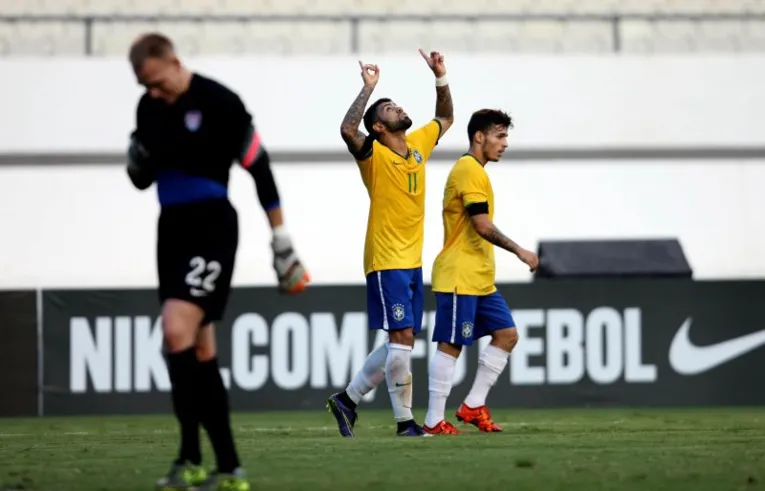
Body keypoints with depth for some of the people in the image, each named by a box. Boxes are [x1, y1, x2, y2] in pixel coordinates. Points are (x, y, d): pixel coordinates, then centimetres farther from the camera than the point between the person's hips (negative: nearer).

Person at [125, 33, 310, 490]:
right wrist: (138, 161, -7)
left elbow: (259, 168, -7)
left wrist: (282, 238, -6)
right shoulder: (149, 107, 8)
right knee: (200, 349, 9)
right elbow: (142, 180, 17)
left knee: (177, 330, -23)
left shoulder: (219, 103, -12)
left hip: (212, 226, -8)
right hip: (172, 227, 8)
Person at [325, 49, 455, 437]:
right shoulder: (374, 155, -10)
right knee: (402, 337, -11)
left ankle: (347, 399, 22)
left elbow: (445, 118, 27)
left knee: (400, 343, 10)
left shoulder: (418, 145, 10)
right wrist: (368, 88, -28)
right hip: (386, 262, -8)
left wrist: (440, 78, 14)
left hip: (413, 261, 8)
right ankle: (405, 420, -6)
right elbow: (348, 130, -30)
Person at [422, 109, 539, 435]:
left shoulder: (471, 171, 19)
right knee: (450, 345, -8)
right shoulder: (470, 171, -13)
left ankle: (473, 406, 10)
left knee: (506, 334, 7)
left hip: (479, 279, 10)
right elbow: (483, 226, -21)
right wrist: (519, 251, -16)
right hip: (460, 277, -10)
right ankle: (434, 421, -5)